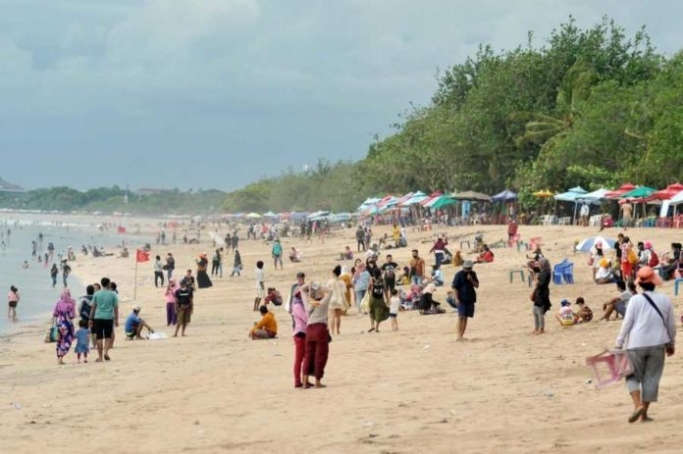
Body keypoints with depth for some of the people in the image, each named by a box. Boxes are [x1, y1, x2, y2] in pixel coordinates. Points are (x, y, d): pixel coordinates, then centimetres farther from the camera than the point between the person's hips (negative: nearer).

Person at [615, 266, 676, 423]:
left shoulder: (635, 300, -7)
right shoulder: (664, 300, 1)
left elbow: (627, 323, -6)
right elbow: (671, 325, 8)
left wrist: (619, 344, 3)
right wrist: (671, 343, 22)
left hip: (636, 344, -2)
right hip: (657, 344, 2)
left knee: (633, 376, 10)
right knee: (651, 378, 9)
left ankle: (638, 405, -12)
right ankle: (644, 414, 9)